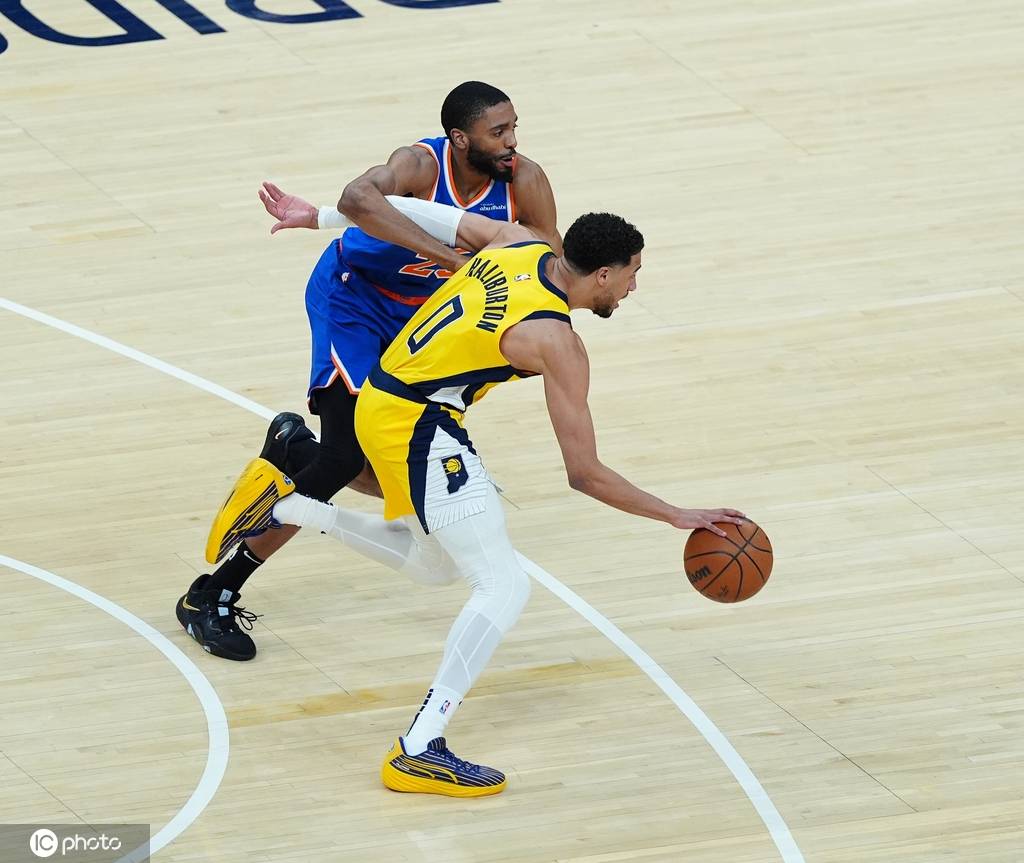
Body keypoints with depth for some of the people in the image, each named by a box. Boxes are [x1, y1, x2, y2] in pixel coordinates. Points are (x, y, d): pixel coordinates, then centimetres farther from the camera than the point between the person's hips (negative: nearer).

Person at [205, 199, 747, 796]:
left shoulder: (521, 245, 3)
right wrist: (677, 517, -9)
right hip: (417, 428, -10)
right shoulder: (557, 343, -19)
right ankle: (419, 753, -17)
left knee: (434, 565, 28)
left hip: (380, 404, 10)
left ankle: (281, 504, 24)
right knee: (505, 587, -12)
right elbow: (585, 474, -17)